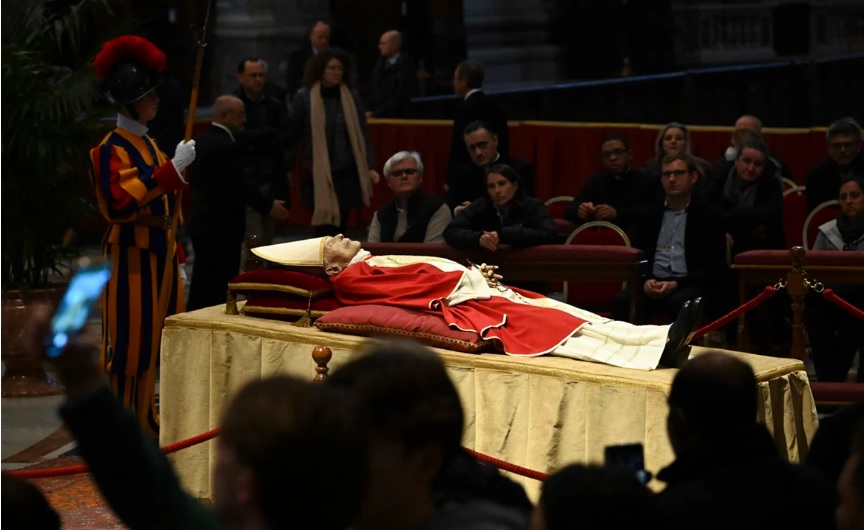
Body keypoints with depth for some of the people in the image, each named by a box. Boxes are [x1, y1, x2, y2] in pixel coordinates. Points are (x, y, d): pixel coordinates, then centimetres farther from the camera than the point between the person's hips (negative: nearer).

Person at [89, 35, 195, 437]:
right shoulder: (110, 149, -12)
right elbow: (119, 204, -25)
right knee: (129, 343, -5)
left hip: (160, 254, 8)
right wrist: (172, 170, -27)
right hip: (132, 258, -8)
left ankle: (149, 420, 19)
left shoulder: (149, 144, 14)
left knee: (160, 341, 11)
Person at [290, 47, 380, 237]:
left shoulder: (352, 96, 4)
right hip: (318, 174, -3)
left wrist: (370, 166, 0)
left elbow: (362, 134, 6)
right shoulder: (304, 97, -3)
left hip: (347, 172, 3)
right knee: (325, 227, -7)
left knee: (340, 227, 8)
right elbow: (292, 134, 3)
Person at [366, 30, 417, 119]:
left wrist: (377, 114, -16)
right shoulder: (381, 62, 13)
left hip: (396, 118, -6)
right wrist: (370, 110, 1)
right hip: (376, 116, 6)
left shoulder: (406, 65, -11)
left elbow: (401, 97, -16)